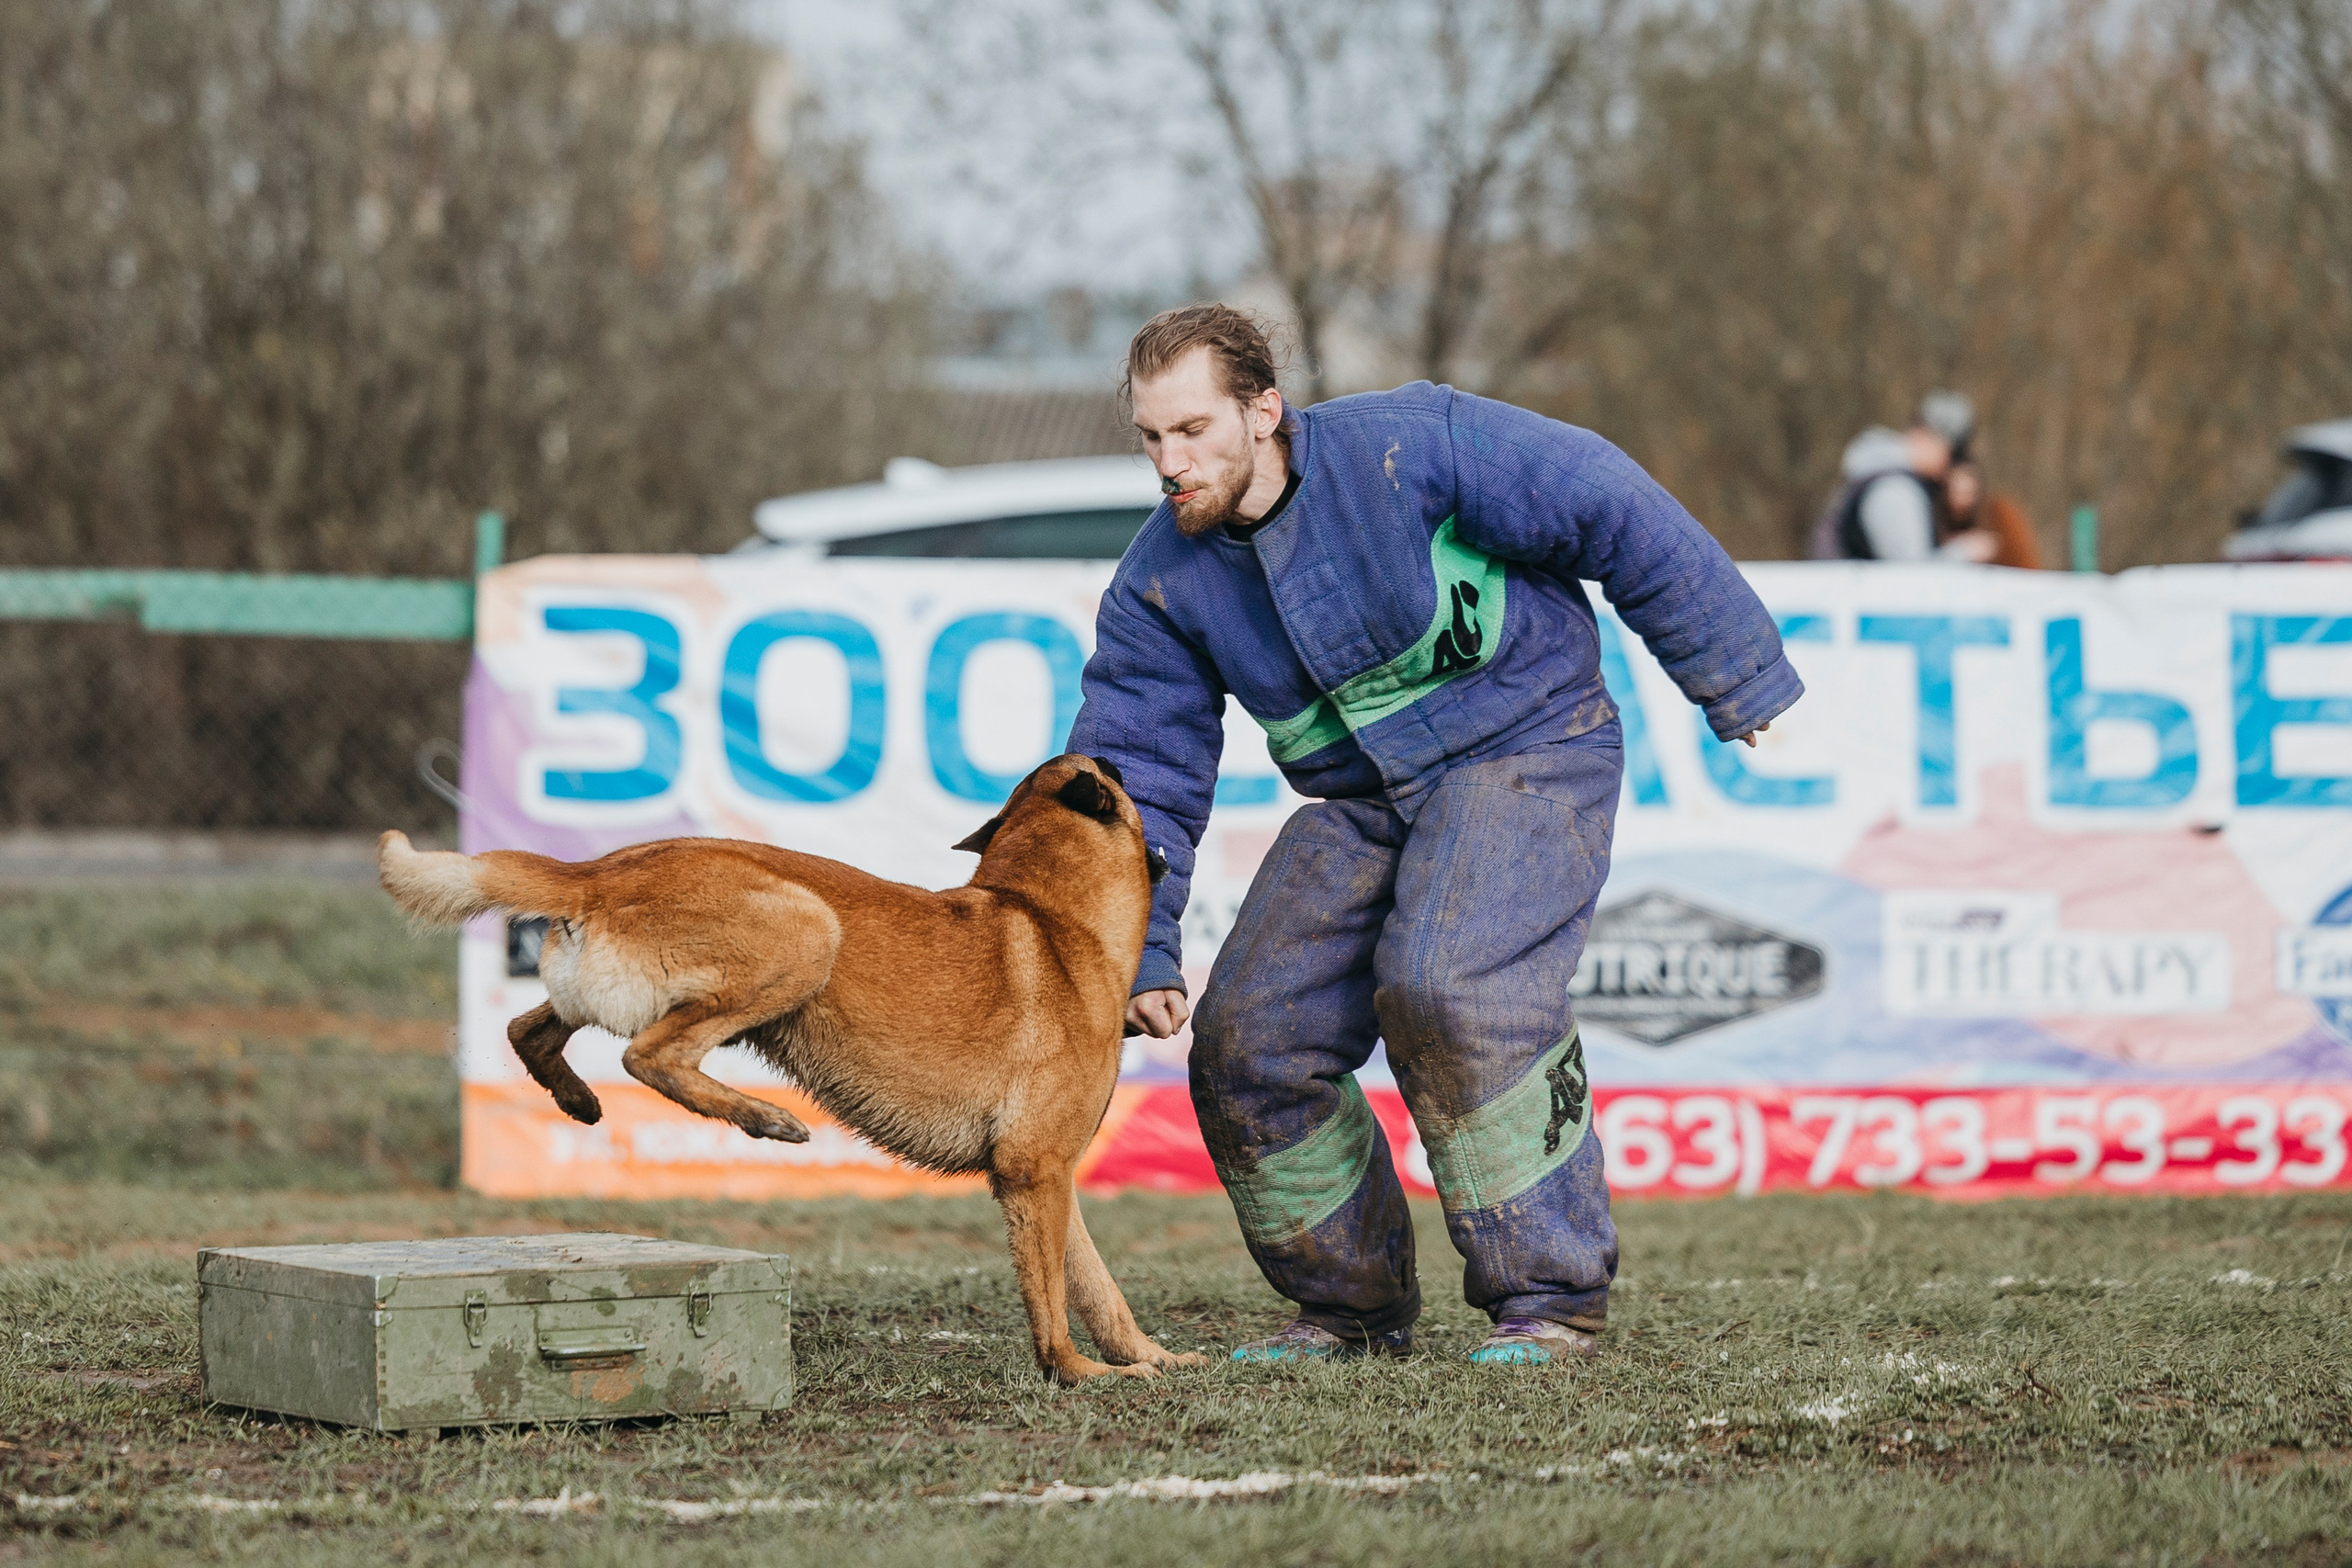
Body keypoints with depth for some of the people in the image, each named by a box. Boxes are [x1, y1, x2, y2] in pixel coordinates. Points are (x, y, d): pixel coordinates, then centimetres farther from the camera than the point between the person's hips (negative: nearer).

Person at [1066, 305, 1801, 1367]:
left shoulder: (1408, 449, -20)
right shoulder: (1161, 587, -4)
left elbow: (1616, 516, -13)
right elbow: (1135, 771, 3)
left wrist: (1738, 679, -7)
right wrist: (1138, 954, -7)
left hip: (1525, 751, -6)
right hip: (1362, 803, 6)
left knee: (1448, 989, -29)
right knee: (1249, 1041, -4)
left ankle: (1550, 1296, -17)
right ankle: (1353, 1308, 15)